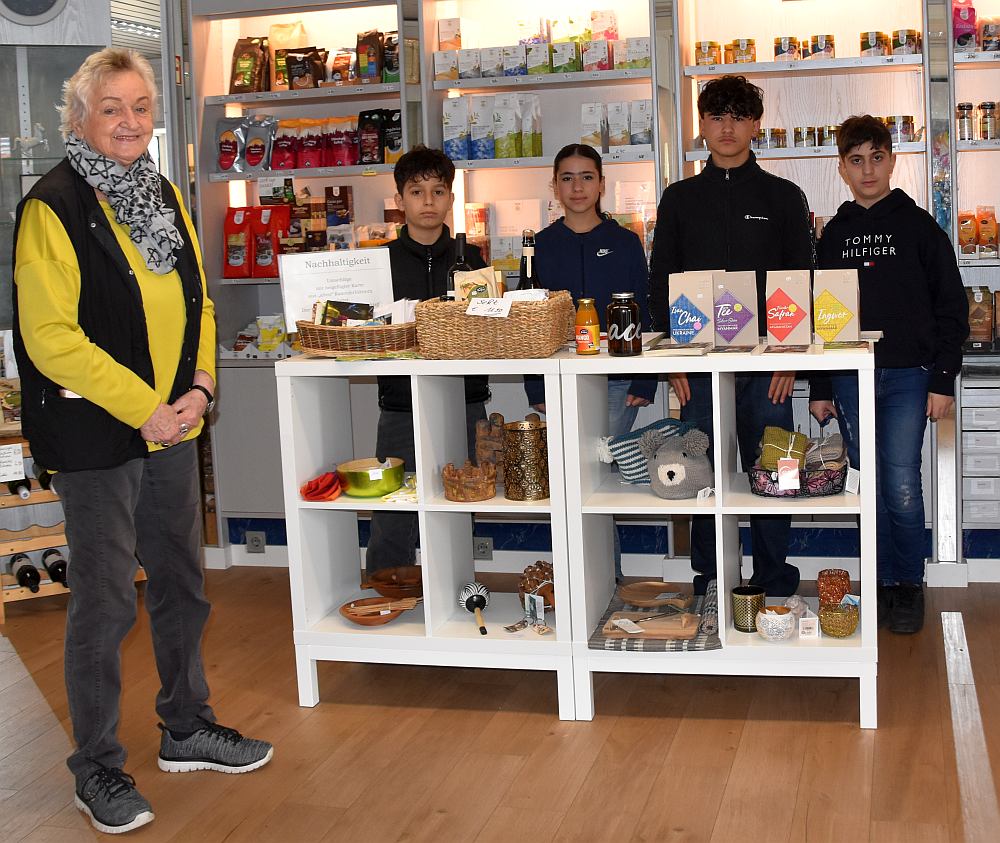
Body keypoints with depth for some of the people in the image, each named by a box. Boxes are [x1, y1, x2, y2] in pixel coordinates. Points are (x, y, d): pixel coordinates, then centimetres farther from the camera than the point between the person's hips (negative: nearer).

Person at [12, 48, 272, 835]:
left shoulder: (163, 196, 10)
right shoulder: (52, 208, -13)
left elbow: (197, 303, 14)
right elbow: (50, 336, -18)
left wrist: (200, 385, -3)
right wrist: (143, 409, -18)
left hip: (172, 427, 7)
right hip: (95, 438, -7)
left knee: (182, 585, 17)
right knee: (105, 602, 2)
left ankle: (188, 729, 34)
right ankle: (98, 768, 19)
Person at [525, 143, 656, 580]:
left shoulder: (625, 243, 5)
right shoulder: (543, 246, 8)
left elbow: (644, 314, 4)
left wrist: (644, 382, -4)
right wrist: (537, 388, 1)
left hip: (616, 380, -2)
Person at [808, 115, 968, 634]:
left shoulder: (919, 226, 3)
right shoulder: (833, 235, 12)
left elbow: (951, 308, 2)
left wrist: (943, 380, -5)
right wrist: (820, 389, 10)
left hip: (907, 376, -3)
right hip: (849, 381, 3)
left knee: (901, 487, -7)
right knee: (871, 488, 5)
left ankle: (909, 585, 8)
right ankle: (884, 583, 15)